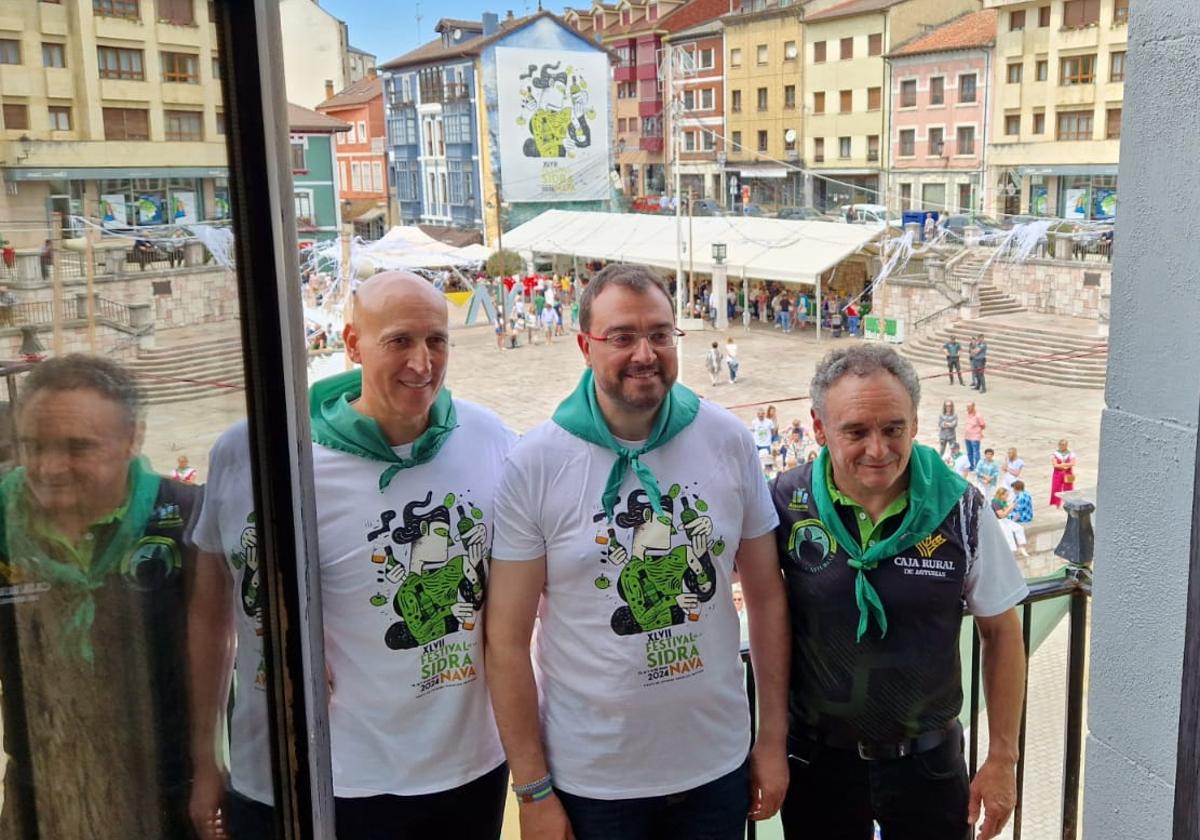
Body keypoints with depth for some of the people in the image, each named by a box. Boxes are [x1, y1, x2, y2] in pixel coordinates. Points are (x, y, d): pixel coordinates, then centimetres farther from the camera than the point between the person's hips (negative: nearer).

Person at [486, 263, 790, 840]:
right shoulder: (534, 465, -13)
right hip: (589, 780, -2)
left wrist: (772, 741, 4)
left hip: (717, 767, 3)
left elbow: (766, 597, 3)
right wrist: (533, 791, -8)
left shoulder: (727, 440, -5)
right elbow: (507, 641, -10)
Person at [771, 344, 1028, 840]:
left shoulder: (959, 510, -12)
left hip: (927, 760, 0)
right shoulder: (786, 504, -13)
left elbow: (1001, 633, -1)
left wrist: (1002, 760, 0)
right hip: (817, 758, 0)